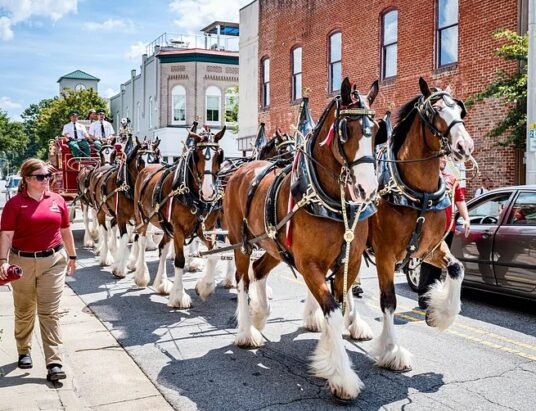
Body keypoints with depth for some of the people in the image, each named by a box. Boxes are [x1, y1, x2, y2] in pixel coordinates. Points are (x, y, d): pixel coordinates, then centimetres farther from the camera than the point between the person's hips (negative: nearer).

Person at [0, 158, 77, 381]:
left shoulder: (57, 200, 2)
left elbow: (66, 230, 11)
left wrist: (72, 256, 15)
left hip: (53, 261, 1)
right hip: (23, 262, -1)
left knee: (50, 313, -1)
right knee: (24, 311, 16)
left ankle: (54, 363, 0)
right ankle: (24, 352, 37)